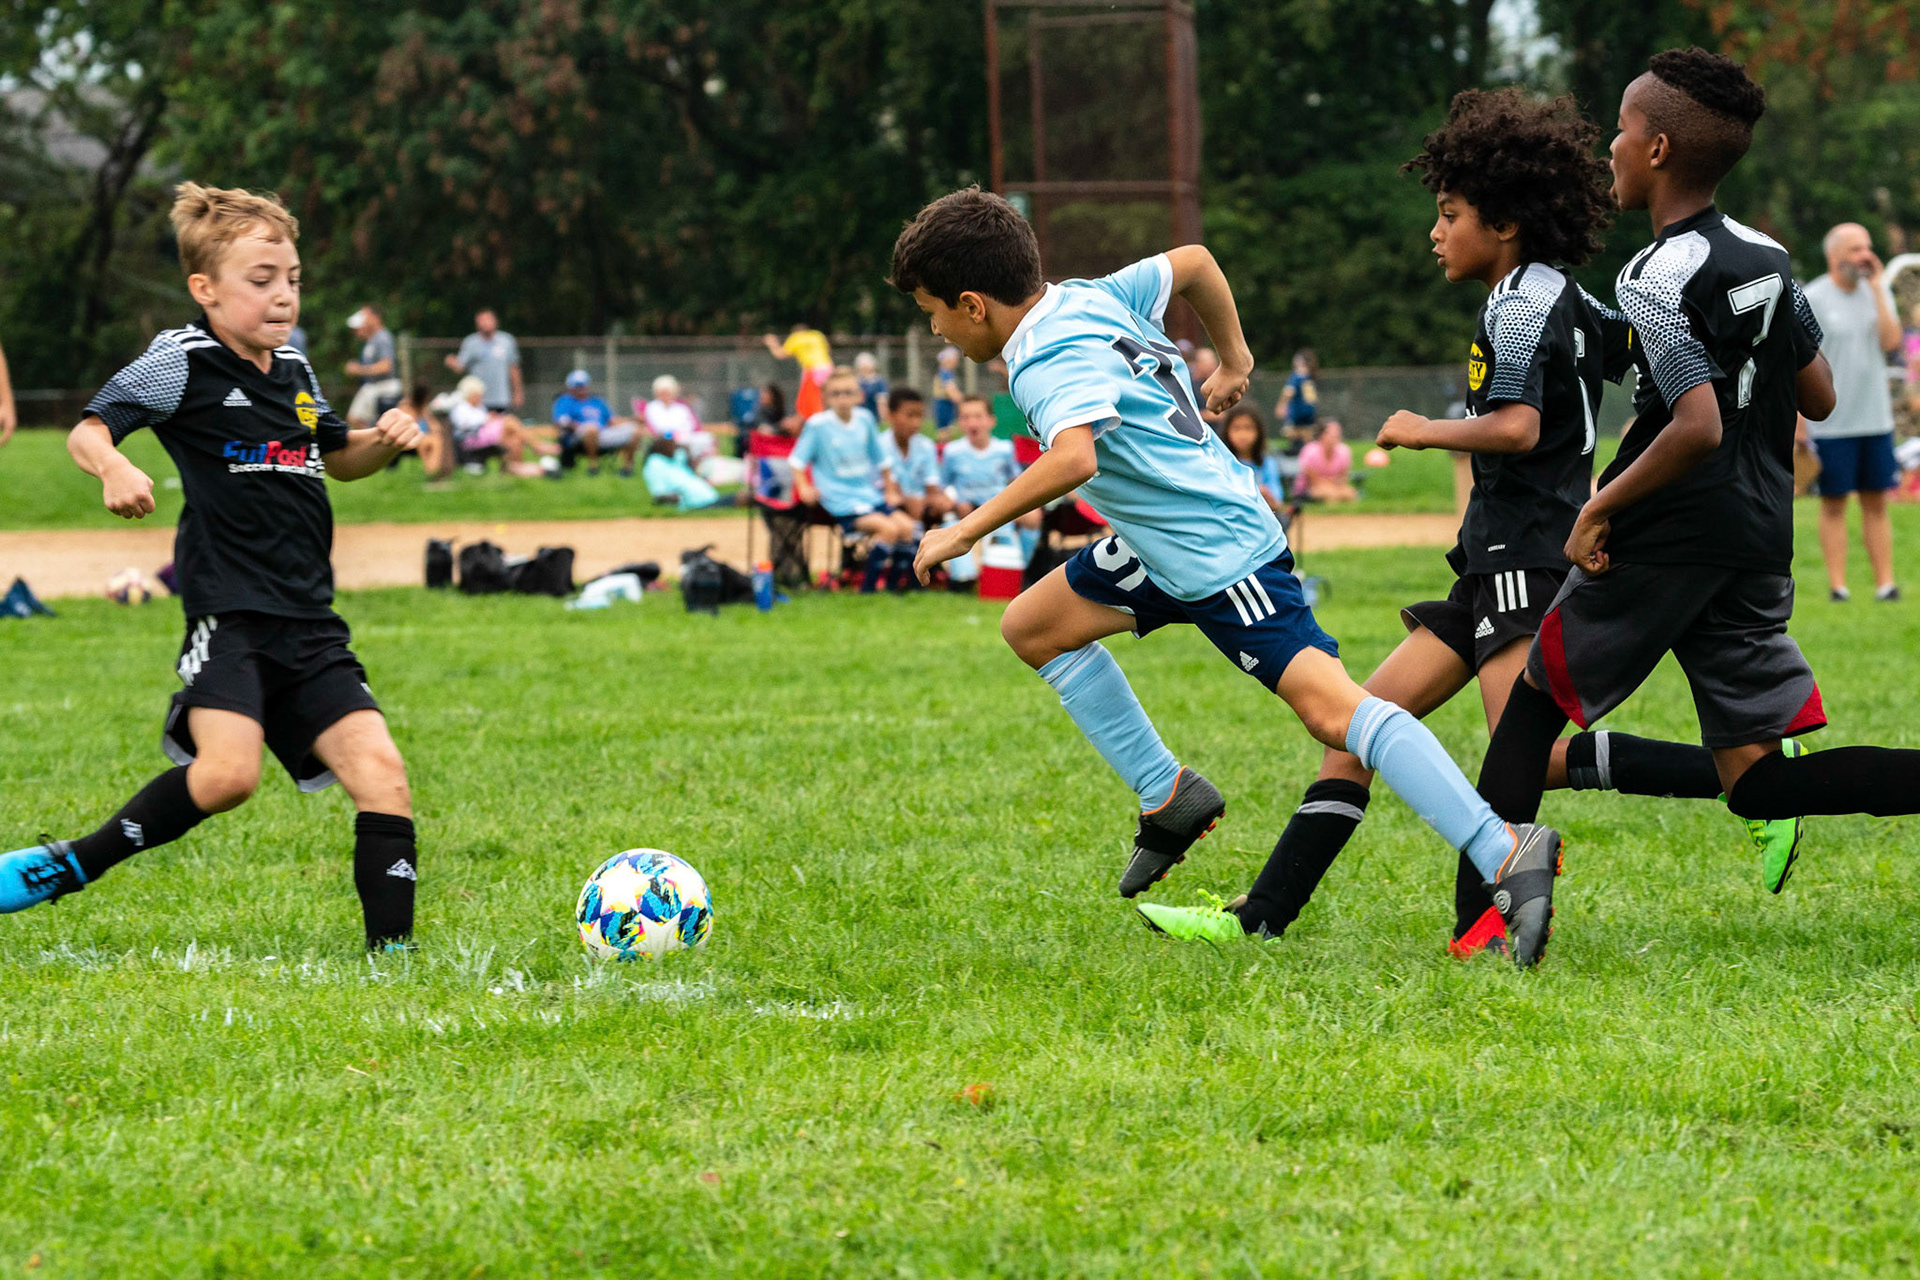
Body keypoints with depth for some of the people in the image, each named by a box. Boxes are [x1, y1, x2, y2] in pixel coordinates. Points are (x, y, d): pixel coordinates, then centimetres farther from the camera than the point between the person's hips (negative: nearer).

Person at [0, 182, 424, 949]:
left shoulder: (294, 373, 17)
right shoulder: (182, 363, -4)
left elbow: (338, 459, 35)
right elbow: (87, 431, -11)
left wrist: (383, 440, 13)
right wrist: (113, 469, -34)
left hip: (309, 624, 7)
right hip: (228, 610, -7)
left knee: (380, 772, -6)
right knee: (226, 774, -24)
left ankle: (391, 945, -2)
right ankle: (68, 867, -7)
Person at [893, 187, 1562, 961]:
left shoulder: (1048, 366, -22)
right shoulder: (1087, 299, 6)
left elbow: (1073, 460, -41)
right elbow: (1193, 261, 20)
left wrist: (965, 532, -32)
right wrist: (1234, 359, 29)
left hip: (1221, 558, -11)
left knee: (1331, 708, -20)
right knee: (1031, 627, 17)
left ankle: (1507, 856, -29)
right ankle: (1167, 797, 21)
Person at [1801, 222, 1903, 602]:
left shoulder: (1877, 293, 8)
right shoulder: (1811, 300, -6)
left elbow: (1890, 343, -7)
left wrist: (1877, 288, -7)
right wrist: (1799, 428, -10)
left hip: (1875, 418, 4)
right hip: (1831, 424, -4)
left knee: (1876, 503, 6)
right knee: (1833, 504, 0)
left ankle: (1885, 582, 7)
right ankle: (1837, 584, 3)